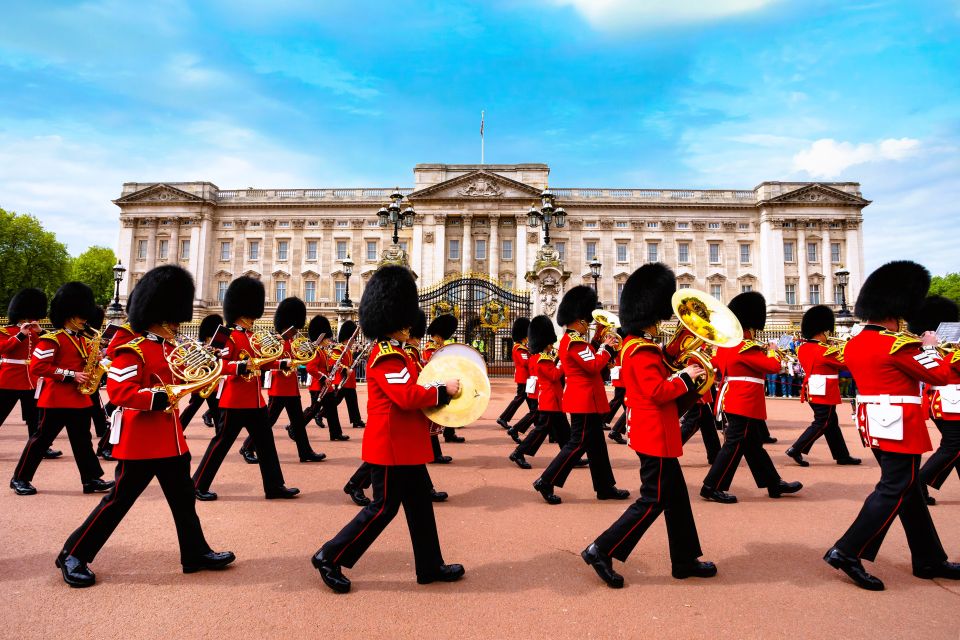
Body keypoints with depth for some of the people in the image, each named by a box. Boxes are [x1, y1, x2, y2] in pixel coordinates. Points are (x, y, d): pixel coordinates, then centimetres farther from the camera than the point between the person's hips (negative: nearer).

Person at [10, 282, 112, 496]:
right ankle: (20, 478, 20)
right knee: (42, 438, 3)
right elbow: (37, 366, -18)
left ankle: (92, 479, 9)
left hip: (79, 399, 8)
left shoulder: (81, 339, 13)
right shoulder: (52, 339, -12)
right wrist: (71, 376, -22)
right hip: (56, 399, -7)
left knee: (82, 440, 7)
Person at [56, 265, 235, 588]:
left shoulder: (169, 349, 11)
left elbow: (179, 380, 19)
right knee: (119, 500, 3)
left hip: (170, 438, 9)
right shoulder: (133, 350, -15)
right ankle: (73, 556, 22)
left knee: (184, 498, 13)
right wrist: (161, 397, -31)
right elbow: (118, 390, -24)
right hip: (141, 441, -9)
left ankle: (196, 553, 23)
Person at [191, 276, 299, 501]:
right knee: (222, 442, 1)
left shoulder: (251, 337, 14)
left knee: (265, 441, 10)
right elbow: (218, 365, -21)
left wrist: (282, 363, 12)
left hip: (254, 400, 9)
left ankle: (275, 486, 16)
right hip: (236, 401, -9)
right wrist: (241, 367, -35)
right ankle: (198, 485, 17)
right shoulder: (230, 337, -12)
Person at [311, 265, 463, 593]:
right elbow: (407, 396, -29)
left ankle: (430, 566, 25)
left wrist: (428, 416, 9)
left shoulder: (392, 353, 14)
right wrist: (443, 390, -18)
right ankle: (329, 557, 13)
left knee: (420, 502, 15)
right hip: (393, 445, -10)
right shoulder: (389, 357, -19)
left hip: (404, 445, 10)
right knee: (384, 507, 0)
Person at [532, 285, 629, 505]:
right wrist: (608, 348, -10)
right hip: (584, 399, -11)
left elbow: (592, 363, 16)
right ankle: (546, 482, 0)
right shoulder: (575, 342, -18)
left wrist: (604, 347, 5)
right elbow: (594, 366, -23)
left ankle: (605, 487, 23)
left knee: (596, 444, 14)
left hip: (586, 399, 11)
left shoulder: (571, 340, 15)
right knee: (578, 443, -5)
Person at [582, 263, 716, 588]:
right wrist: (686, 377, -13)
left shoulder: (637, 346, 12)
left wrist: (682, 379, 4)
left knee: (676, 496, 17)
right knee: (653, 500, -2)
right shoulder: (643, 351, -20)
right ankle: (601, 551, 3)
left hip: (654, 434, 10)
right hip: (655, 435, -10)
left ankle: (685, 560, 28)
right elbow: (658, 392, -26)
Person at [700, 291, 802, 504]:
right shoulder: (746, 348, -18)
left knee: (753, 445, 16)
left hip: (732, 402, 10)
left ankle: (774, 483, 28)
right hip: (744, 404, -10)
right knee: (735, 445, -4)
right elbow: (774, 366, -18)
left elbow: (715, 363, 24)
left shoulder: (725, 345, 8)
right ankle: (712, 487, 0)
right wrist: (772, 352, 3)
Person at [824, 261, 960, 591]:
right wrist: (930, 348, 7)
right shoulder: (898, 344, -17)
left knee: (909, 489, 18)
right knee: (894, 491, -3)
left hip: (873, 422, 9)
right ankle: (847, 552, -6)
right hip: (899, 425, -9)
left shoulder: (854, 344, 7)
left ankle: (930, 560, 29)